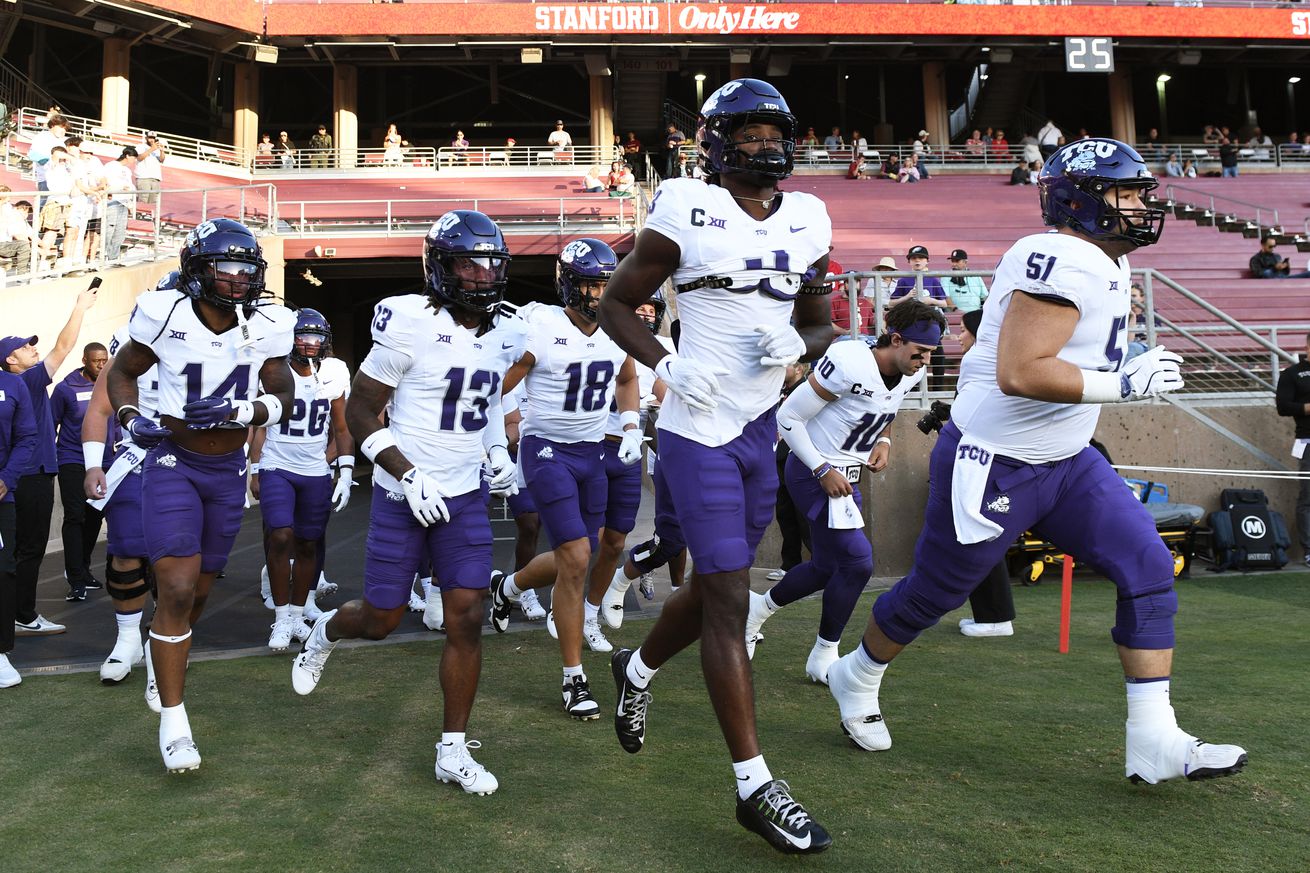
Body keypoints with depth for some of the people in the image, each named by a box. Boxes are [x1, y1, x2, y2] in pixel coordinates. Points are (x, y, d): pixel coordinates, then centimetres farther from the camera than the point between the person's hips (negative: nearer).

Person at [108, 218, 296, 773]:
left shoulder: (265, 327, -6)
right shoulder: (166, 315, -12)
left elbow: (283, 400, -2)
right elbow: (122, 372, 4)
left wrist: (241, 411, -22)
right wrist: (131, 419, -13)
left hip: (229, 471, 4)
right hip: (173, 465, -3)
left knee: (199, 590, 15)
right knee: (178, 589, -14)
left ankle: (164, 654, 47)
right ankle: (173, 721, -2)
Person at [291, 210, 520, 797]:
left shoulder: (503, 335, 4)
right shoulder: (411, 325, -15)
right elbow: (360, 411, -10)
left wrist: (498, 452, 5)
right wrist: (408, 474, -19)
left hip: (466, 496, 4)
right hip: (404, 495, -4)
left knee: (467, 618, -3)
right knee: (381, 620, 6)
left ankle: (453, 751, 9)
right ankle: (324, 633, 43)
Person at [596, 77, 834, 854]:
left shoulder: (807, 222, 8)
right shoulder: (686, 214, -7)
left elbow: (820, 325, 16)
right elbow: (617, 306, 0)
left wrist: (797, 343, -7)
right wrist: (666, 363, -16)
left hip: (762, 429, 6)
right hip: (700, 431, -6)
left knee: (715, 589, 18)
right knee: (729, 602, -6)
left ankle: (638, 669, 48)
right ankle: (756, 785, 3)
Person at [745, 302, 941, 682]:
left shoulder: (910, 374, -2)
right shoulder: (849, 364, -27)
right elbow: (789, 417, -20)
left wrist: (883, 441, -1)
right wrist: (823, 470, -20)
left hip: (844, 477, 9)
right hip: (815, 473, -9)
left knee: (827, 568, 14)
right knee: (857, 562, -13)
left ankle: (758, 607, 37)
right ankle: (823, 657, 5)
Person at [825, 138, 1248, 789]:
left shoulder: (1105, 264, 9)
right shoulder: (1068, 263, -23)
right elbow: (1019, 374, -31)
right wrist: (1124, 383, -25)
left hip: (1064, 462, 10)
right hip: (995, 466, -10)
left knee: (1149, 570, 0)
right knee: (934, 592, 8)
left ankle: (1154, 742, 6)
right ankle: (857, 677, 35)